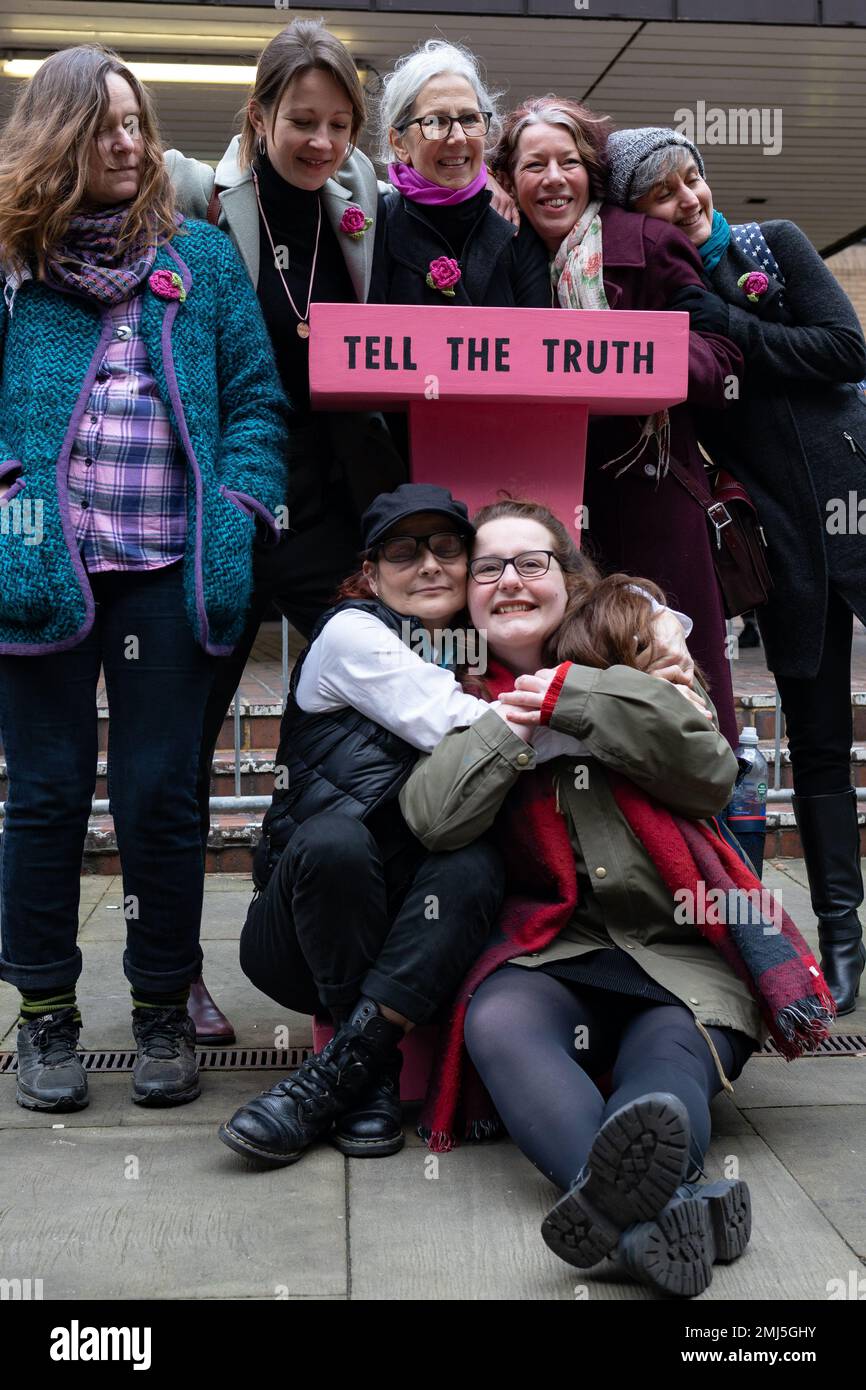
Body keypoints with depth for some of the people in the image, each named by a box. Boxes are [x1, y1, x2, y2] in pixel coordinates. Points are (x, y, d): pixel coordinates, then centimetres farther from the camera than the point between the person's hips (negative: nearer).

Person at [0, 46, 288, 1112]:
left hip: (168, 571, 0)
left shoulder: (200, 255, 11)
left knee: (160, 796, 4)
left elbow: (255, 397, 7)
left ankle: (162, 1011, 19)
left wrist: (238, 512, -6)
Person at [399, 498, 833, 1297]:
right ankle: (660, 1214, -58)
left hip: (683, 947, 0)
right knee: (498, 1022, -33)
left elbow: (713, 776, -5)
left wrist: (577, 694, -10)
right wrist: (511, 724, -11)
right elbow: (432, 821, -4)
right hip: (555, 946, 0)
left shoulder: (630, 656, 11)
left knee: (668, 1060, -32)